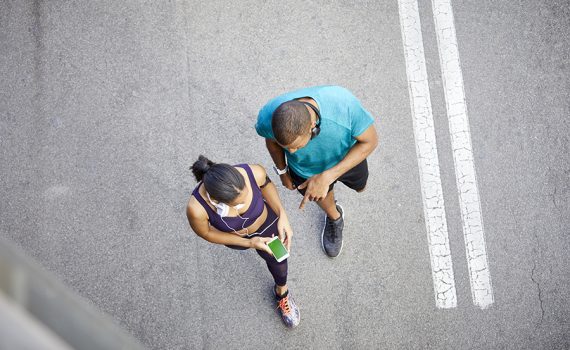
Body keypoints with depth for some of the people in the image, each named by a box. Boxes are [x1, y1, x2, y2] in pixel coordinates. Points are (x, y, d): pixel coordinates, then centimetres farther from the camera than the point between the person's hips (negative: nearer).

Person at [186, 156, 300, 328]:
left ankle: (282, 293, 61)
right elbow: (205, 233, -21)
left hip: (267, 224, 1)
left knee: (277, 259, 28)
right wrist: (248, 243, -24)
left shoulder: (254, 172, -43)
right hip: (236, 237, 0)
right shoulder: (197, 209, -45)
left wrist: (282, 214, -25)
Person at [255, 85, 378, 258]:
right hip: (306, 170, 1)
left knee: (360, 187, 32)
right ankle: (334, 218, 67)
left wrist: (327, 177, -37)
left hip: (347, 159, 0)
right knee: (323, 198, 32)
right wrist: (282, 171, 4)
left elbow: (370, 141, -29)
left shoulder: (344, 103, -46)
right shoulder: (268, 117, -39)